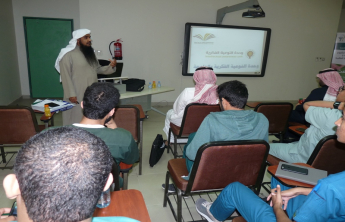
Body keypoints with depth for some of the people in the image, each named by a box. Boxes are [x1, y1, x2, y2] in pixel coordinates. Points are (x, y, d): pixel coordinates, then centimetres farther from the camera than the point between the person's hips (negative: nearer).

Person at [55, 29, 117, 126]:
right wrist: (71, 94, -19)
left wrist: (110, 66, -3)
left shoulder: (90, 52, 12)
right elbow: (65, 76, -15)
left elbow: (98, 69, 15)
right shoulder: (68, 54, -12)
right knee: (77, 117, 1)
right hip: (77, 95, -7)